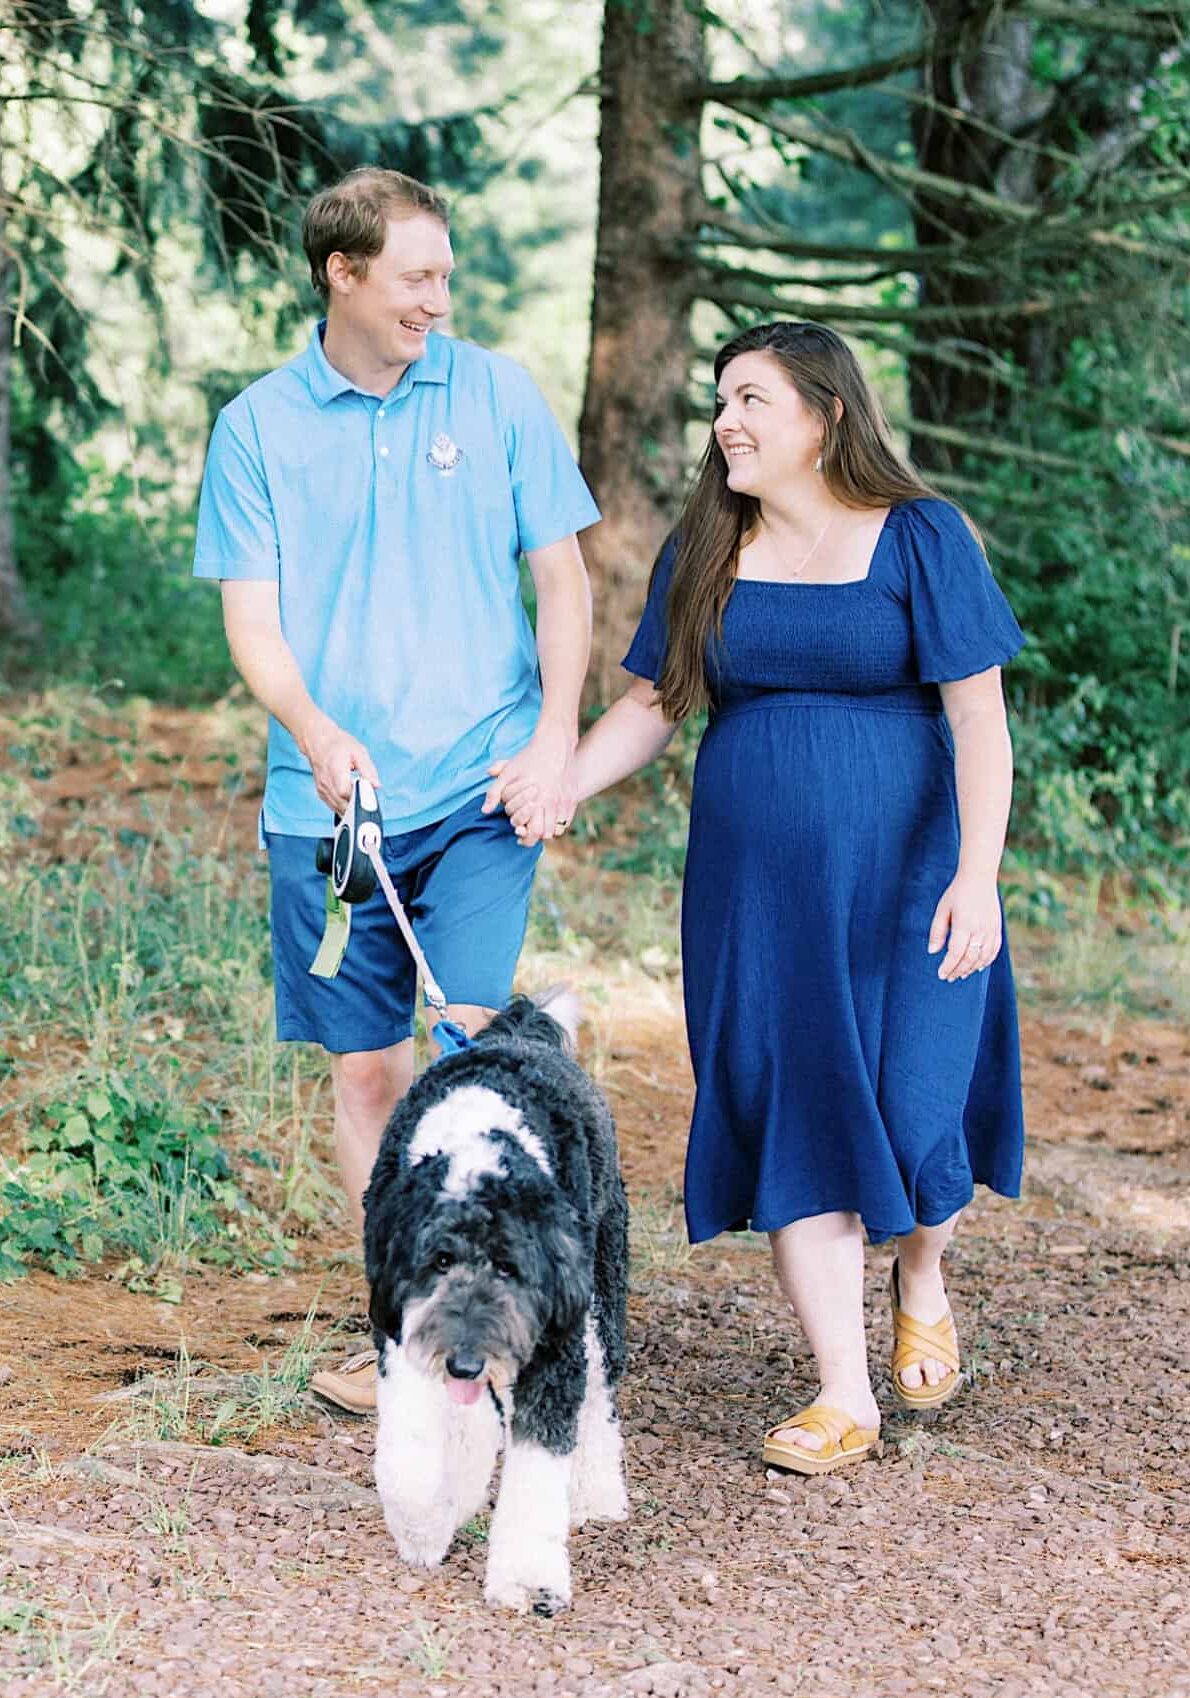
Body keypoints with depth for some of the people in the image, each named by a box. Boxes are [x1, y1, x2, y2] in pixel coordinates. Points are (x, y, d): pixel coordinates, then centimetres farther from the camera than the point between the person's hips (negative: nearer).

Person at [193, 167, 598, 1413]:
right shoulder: (257, 426, 4)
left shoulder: (496, 396, 4)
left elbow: (560, 577, 8)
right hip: (328, 798, 1)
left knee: (471, 1041, -14)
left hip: (481, 788, -1)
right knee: (364, 1069, 6)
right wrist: (316, 731, -19)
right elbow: (251, 618, 1)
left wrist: (557, 735, -6)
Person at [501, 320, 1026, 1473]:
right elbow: (652, 706, 9)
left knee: (911, 1110, -4)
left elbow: (978, 719, -9)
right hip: (756, 890, 3)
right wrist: (553, 788, -8)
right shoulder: (704, 554, 7)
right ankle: (844, 1398, 8)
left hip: (900, 880, -3)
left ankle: (922, 1281, 30)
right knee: (791, 1120, 0)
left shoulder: (919, 538, -5)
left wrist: (976, 876, -17)